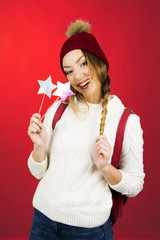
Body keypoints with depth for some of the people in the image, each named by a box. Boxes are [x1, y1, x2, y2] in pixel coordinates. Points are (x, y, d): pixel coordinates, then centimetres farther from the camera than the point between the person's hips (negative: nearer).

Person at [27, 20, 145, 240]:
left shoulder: (127, 120, -10)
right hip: (44, 216, 3)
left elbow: (134, 185, -4)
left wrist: (105, 167, -21)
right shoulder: (58, 109, -3)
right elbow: (38, 172, 2)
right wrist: (39, 145, -16)